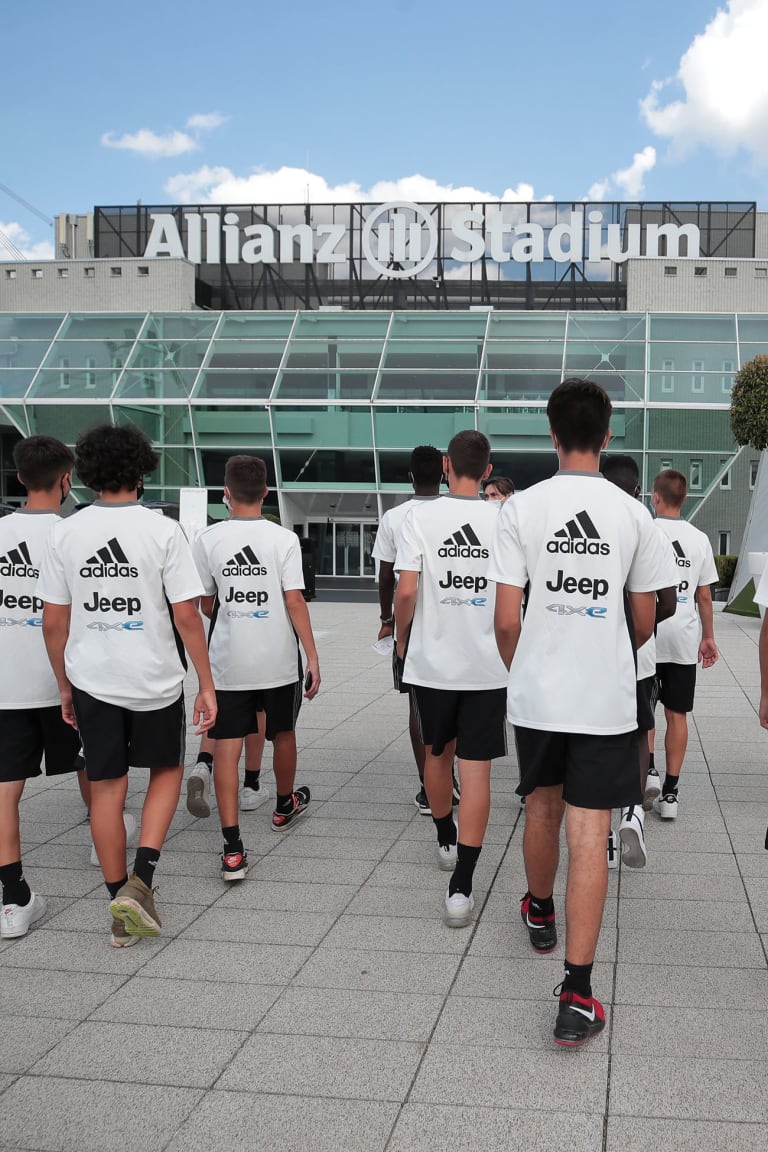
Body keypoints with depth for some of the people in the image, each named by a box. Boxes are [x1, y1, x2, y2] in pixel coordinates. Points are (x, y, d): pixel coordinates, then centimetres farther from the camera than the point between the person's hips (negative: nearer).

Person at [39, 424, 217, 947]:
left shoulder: (65, 532, -2)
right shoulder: (163, 530, -10)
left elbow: (53, 622, 1)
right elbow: (187, 616, -11)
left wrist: (65, 685, 13)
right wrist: (207, 684, -4)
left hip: (91, 682, 2)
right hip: (155, 679, -2)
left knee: (107, 789, 11)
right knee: (167, 771, 18)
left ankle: (122, 912, 19)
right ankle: (141, 879, 1)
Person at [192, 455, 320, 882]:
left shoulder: (209, 539, -2)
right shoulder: (283, 538, -7)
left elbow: (206, 604, 7)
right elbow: (294, 600, -12)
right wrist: (313, 657, -7)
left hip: (228, 659, 0)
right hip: (278, 659, 0)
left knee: (227, 746, 0)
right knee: (283, 733, 22)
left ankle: (233, 847, -8)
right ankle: (285, 805, 46)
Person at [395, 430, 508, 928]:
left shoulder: (421, 517, -7)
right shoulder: (505, 520, -4)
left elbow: (406, 592, -12)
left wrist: (402, 640, 7)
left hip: (432, 662, 1)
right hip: (488, 667, 0)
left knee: (437, 755, 22)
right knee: (476, 771, 1)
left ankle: (447, 841, 43)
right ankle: (461, 886, -4)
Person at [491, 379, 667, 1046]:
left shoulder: (522, 508, -6)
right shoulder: (634, 514, -3)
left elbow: (507, 620, -6)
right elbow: (644, 622, 5)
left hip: (537, 692, 1)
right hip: (607, 699, -1)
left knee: (543, 807, 23)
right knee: (589, 837, -1)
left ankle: (540, 912, 47)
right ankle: (577, 995, -4)